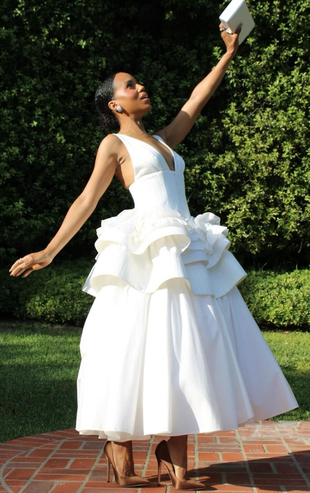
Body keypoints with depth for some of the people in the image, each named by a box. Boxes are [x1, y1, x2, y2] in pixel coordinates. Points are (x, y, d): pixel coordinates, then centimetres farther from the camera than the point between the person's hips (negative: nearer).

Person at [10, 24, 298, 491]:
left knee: (189, 351, 2)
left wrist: (228, 56, 29)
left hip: (189, 255, 7)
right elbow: (87, 200, 2)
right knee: (140, 349, -9)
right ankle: (119, 448, 3)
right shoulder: (114, 144, 7)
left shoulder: (163, 140, 24)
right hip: (151, 254, -7)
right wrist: (49, 251, -4)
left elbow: (196, 102, 30)